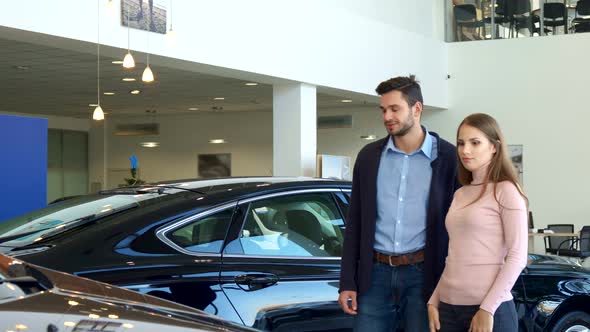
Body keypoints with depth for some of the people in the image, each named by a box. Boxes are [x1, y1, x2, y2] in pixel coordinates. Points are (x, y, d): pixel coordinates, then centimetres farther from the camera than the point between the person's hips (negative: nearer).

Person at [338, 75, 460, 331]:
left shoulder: (447, 158, -2)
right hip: (376, 274, 3)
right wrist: (347, 282, 4)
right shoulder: (369, 156, 7)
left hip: (424, 275, -2)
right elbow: (355, 223, 9)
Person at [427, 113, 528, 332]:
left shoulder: (506, 191, -4)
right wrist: (434, 300, 9)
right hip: (449, 307, 6)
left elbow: (517, 257, -10)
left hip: (490, 309, -6)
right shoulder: (459, 195, 14)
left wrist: (487, 309, -15)